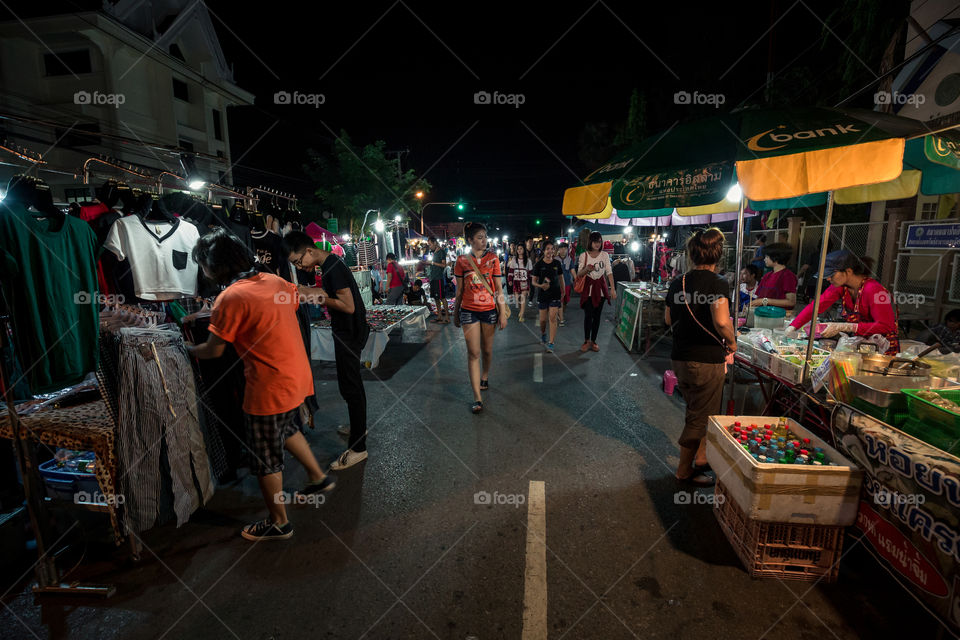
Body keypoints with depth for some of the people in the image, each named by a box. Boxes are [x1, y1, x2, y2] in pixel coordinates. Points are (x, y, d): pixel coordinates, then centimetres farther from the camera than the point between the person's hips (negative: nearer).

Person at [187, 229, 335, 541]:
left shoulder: (230, 298, -18)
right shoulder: (275, 281, 2)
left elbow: (214, 350, -9)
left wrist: (189, 349, 12)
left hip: (270, 388, -8)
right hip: (298, 376, 8)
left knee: (266, 457, 12)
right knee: (287, 430, 32)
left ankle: (278, 522, 30)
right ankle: (319, 477, 45)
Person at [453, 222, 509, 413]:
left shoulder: (492, 258, 2)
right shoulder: (462, 261, 0)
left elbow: (498, 288, 3)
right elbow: (459, 290, 7)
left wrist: (502, 313, -1)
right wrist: (455, 313, 11)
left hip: (489, 309, 1)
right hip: (469, 311, -1)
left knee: (487, 350, 13)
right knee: (473, 353, -3)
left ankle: (484, 376, 44)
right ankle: (477, 398, 1)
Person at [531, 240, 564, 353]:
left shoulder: (557, 263, 2)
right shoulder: (539, 264, -3)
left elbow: (561, 278, 13)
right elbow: (534, 281, -1)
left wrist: (563, 291, 14)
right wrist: (540, 285, -21)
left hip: (555, 294, 0)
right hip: (543, 294, 0)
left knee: (553, 318, -8)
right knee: (543, 319, 8)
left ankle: (551, 343, -4)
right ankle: (543, 335, 38)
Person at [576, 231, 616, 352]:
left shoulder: (604, 255, 4)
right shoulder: (583, 255, -1)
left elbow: (609, 272, 0)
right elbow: (578, 274, 0)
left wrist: (612, 288, -9)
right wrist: (586, 269, -22)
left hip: (600, 288, 2)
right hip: (588, 288, -2)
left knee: (597, 315, 6)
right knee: (588, 315, -7)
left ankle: (593, 340, 18)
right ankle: (586, 341, 9)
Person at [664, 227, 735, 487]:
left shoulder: (678, 282, 5)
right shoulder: (717, 283, -16)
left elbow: (668, 319, 14)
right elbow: (722, 321, -30)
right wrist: (731, 342, -12)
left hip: (681, 359, 7)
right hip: (706, 361, -7)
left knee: (698, 412, 25)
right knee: (700, 418, 9)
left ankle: (701, 458, 39)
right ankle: (685, 471, 22)